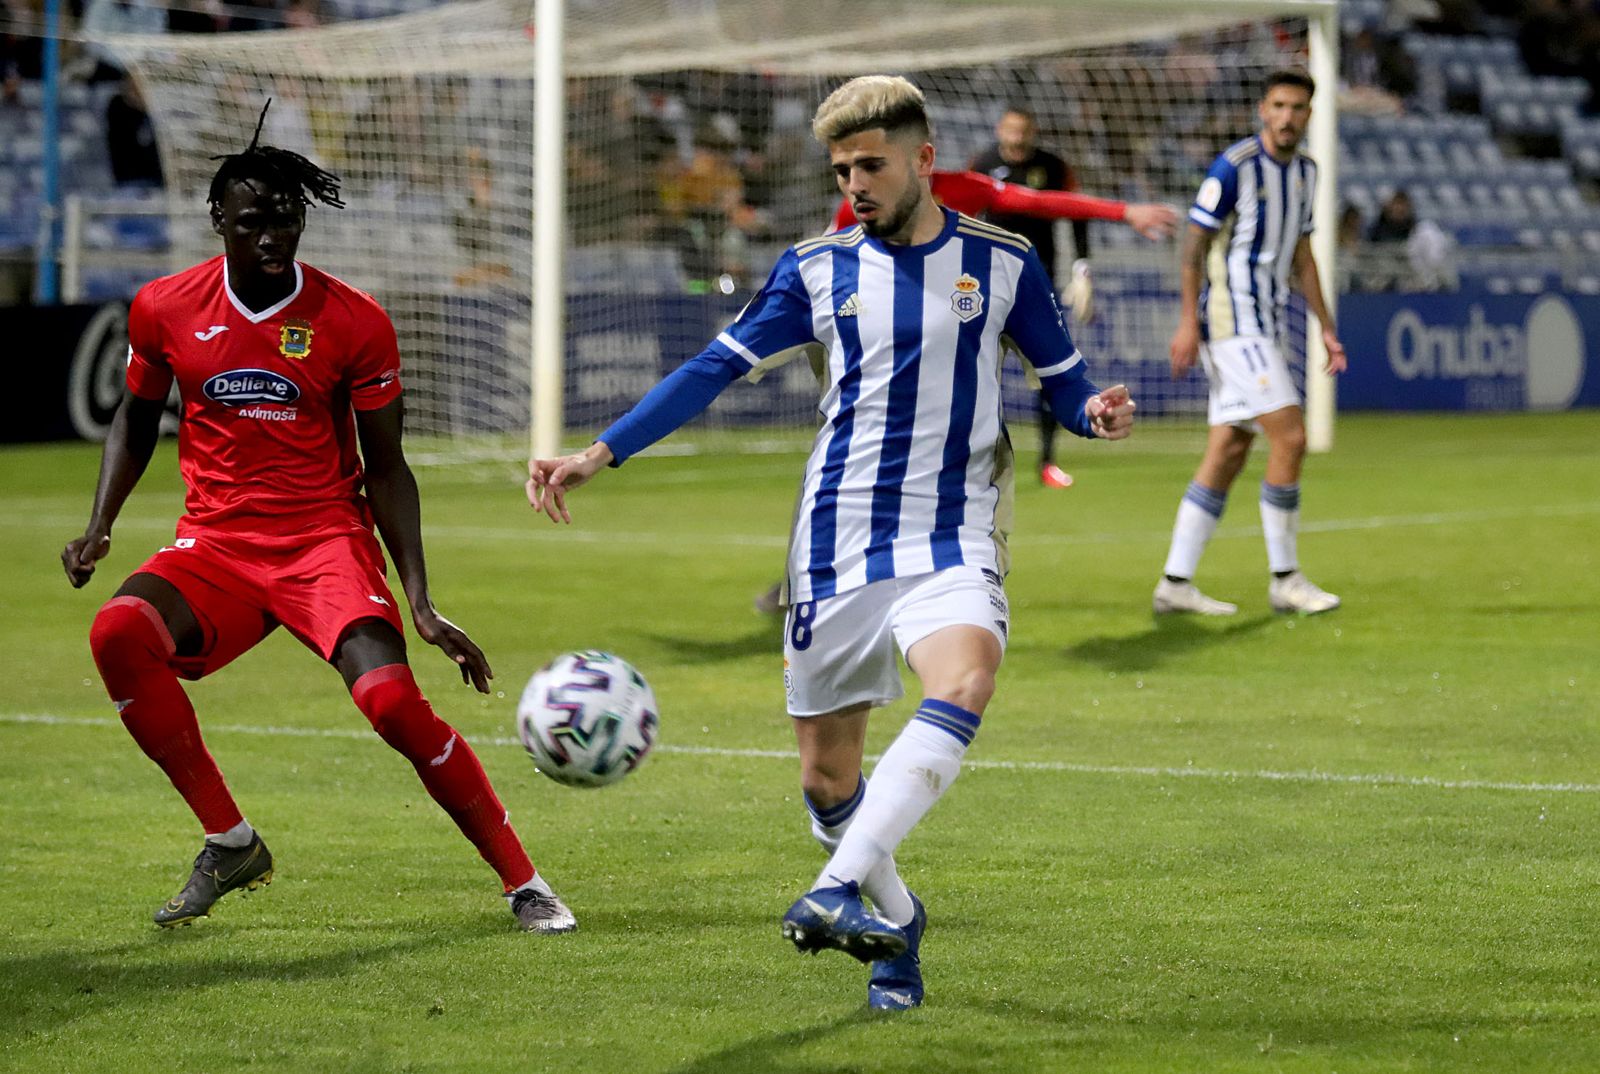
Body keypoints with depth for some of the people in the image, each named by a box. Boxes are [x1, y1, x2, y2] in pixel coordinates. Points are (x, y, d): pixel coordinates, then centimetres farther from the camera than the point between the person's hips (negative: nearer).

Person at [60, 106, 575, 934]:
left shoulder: (354, 322, -6)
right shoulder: (165, 309, 0)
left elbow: (385, 468, 0)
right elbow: (136, 418, 18)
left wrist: (421, 604, -7)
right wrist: (98, 526, 2)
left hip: (328, 539, -2)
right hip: (215, 542, 2)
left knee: (393, 702, -26)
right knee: (118, 633, -28)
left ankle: (523, 884, -8)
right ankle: (230, 844, -11)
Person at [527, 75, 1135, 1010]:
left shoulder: (1001, 263, 4)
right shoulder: (818, 270, 6)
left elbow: (1065, 380, 10)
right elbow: (715, 370, 6)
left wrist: (1098, 412, -14)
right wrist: (597, 455, -2)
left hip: (952, 538, -2)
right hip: (837, 545, 2)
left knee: (966, 678, -34)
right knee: (828, 778, 5)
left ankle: (841, 890, -41)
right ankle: (895, 923, 31)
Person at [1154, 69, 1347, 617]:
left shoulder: (1304, 171, 12)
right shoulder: (1234, 165, -12)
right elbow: (1195, 241, -11)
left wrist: (1325, 325, 18)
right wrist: (1189, 321, -15)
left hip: (1264, 324, 8)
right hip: (1232, 319, -8)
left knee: (1228, 450, 6)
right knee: (1290, 436, -13)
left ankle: (1176, 582, 10)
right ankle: (1285, 580, -5)